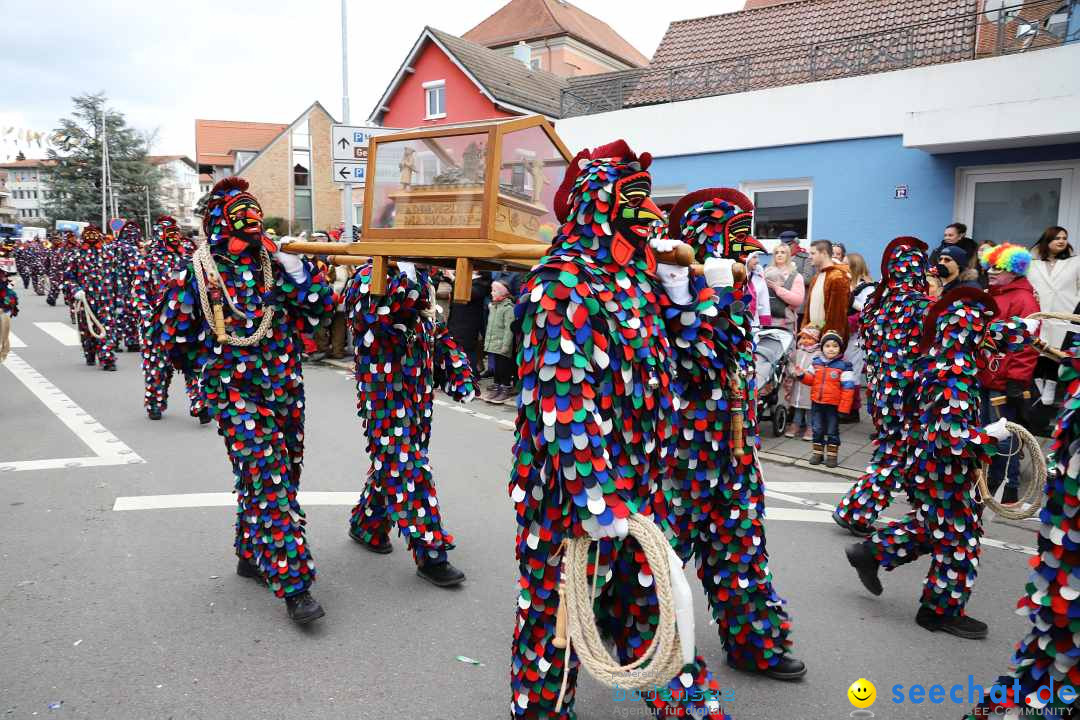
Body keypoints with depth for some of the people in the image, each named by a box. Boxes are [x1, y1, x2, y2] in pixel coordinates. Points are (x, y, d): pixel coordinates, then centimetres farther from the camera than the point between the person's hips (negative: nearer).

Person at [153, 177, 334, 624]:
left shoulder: (276, 264, 4)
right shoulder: (198, 273, -5)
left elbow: (320, 310, 5)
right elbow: (171, 336, 3)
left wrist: (300, 273, -8)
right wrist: (213, 363, 7)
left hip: (286, 386, 5)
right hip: (236, 393, -5)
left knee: (283, 475, 14)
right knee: (269, 481, -11)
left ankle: (252, 556, 35)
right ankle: (293, 585, -8)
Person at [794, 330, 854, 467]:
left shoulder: (844, 366, -11)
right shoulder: (816, 363, 3)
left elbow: (847, 388, -11)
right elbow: (810, 380, 13)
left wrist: (844, 408, -14)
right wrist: (802, 374, -9)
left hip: (834, 405, -4)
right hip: (817, 404, 4)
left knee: (832, 431, 8)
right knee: (817, 430, 13)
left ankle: (832, 455, 20)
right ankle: (817, 452, 25)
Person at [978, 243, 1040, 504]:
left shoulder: (1023, 299, -12)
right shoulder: (991, 296, 14)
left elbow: (1026, 344, -18)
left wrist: (1017, 381, -19)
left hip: (1004, 383, -8)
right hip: (983, 378, 8)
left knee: (1004, 438, -1)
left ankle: (1009, 488, 10)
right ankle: (992, 480, 28)